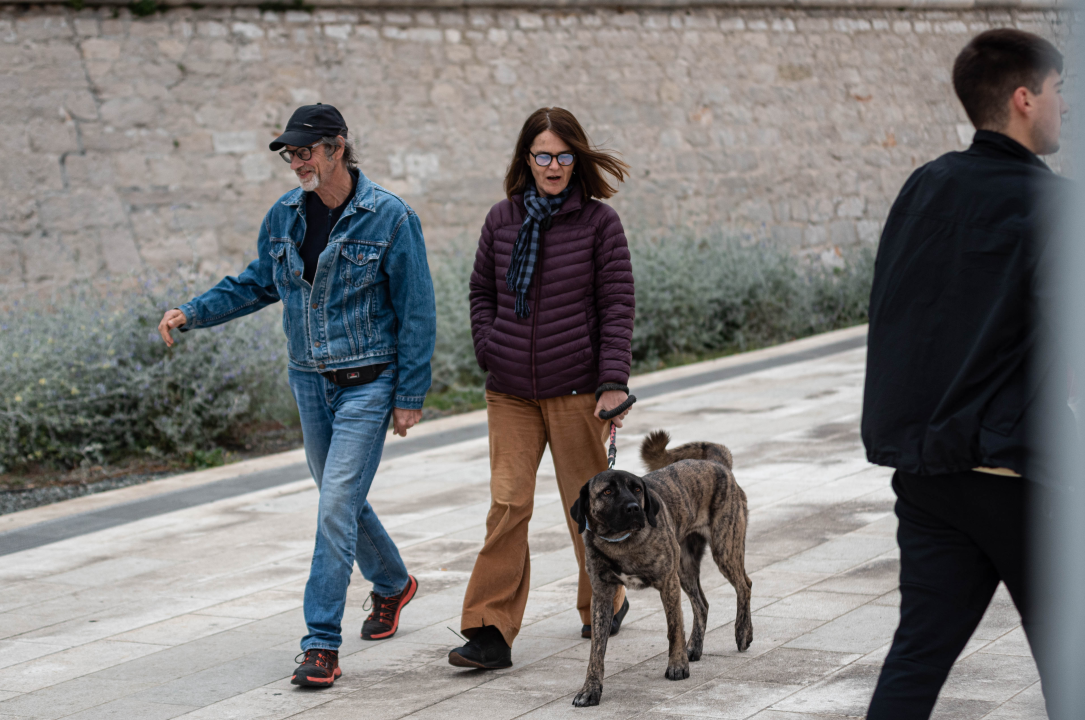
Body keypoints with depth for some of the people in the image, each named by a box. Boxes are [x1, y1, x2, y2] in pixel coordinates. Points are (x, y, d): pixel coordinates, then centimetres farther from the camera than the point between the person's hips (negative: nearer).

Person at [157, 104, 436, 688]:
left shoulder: (388, 217, -12)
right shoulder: (285, 216, 3)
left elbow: (416, 311, -9)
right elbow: (258, 283, 15)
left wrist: (410, 396, -10)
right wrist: (193, 313, 1)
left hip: (367, 383, -6)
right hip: (309, 380, 6)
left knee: (336, 507, -12)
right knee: (341, 499, 18)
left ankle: (322, 644, -9)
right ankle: (392, 584, 44)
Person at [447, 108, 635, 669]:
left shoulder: (599, 223, -4)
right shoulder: (502, 219, 6)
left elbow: (617, 307, -6)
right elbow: (482, 292, 17)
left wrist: (614, 383, -12)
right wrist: (489, 350, 2)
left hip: (575, 389, -2)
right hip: (510, 391, 2)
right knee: (507, 503, -7)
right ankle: (490, 632, -8)